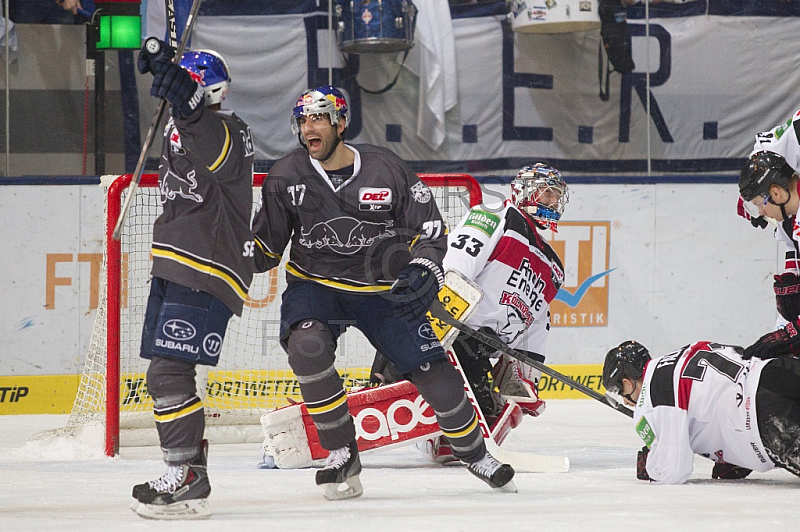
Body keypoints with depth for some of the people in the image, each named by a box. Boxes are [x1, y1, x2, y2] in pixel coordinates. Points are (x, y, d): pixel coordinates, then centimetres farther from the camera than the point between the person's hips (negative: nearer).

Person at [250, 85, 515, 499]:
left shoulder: (385, 169, -9)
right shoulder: (286, 177, -6)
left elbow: (428, 227, -2)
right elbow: (265, 249, 0)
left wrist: (424, 267, -20)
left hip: (384, 290, 0)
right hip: (315, 286, 0)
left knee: (433, 371, -4)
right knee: (307, 345, -31)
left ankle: (473, 451, 25)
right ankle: (342, 456, -17)